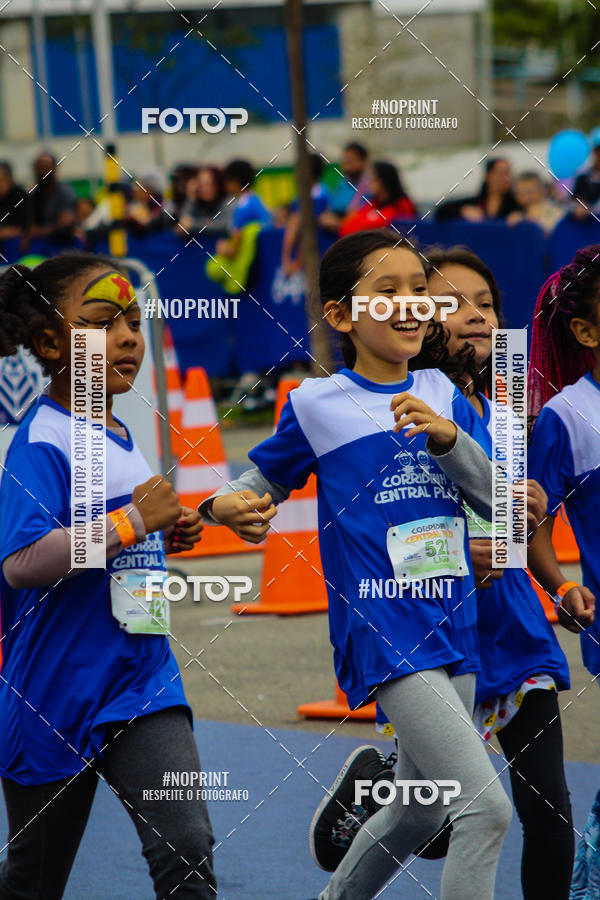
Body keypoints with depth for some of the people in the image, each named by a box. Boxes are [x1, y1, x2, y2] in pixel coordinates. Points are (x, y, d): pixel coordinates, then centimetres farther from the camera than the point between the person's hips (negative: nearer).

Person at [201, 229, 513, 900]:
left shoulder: (440, 395, 8)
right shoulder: (317, 404, -3)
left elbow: (499, 501, 3)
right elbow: (265, 479, 11)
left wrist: (448, 436, -13)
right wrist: (226, 504, -11)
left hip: (453, 625, 6)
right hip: (384, 636, -6)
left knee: (420, 809, 20)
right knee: (485, 807, -18)